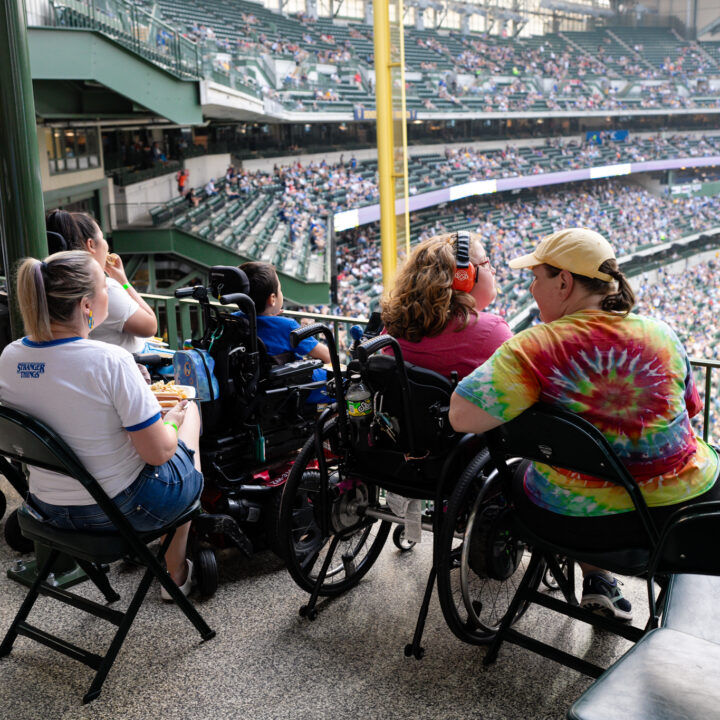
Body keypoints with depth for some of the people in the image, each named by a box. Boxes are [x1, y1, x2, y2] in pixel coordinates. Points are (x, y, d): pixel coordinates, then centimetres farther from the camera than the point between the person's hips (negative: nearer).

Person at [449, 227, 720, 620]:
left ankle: (597, 579, 27)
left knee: (518, 473, 31)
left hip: (579, 522, -2)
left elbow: (462, 417, -25)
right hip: (684, 501, 2)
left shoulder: (532, 348, -19)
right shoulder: (661, 334, -4)